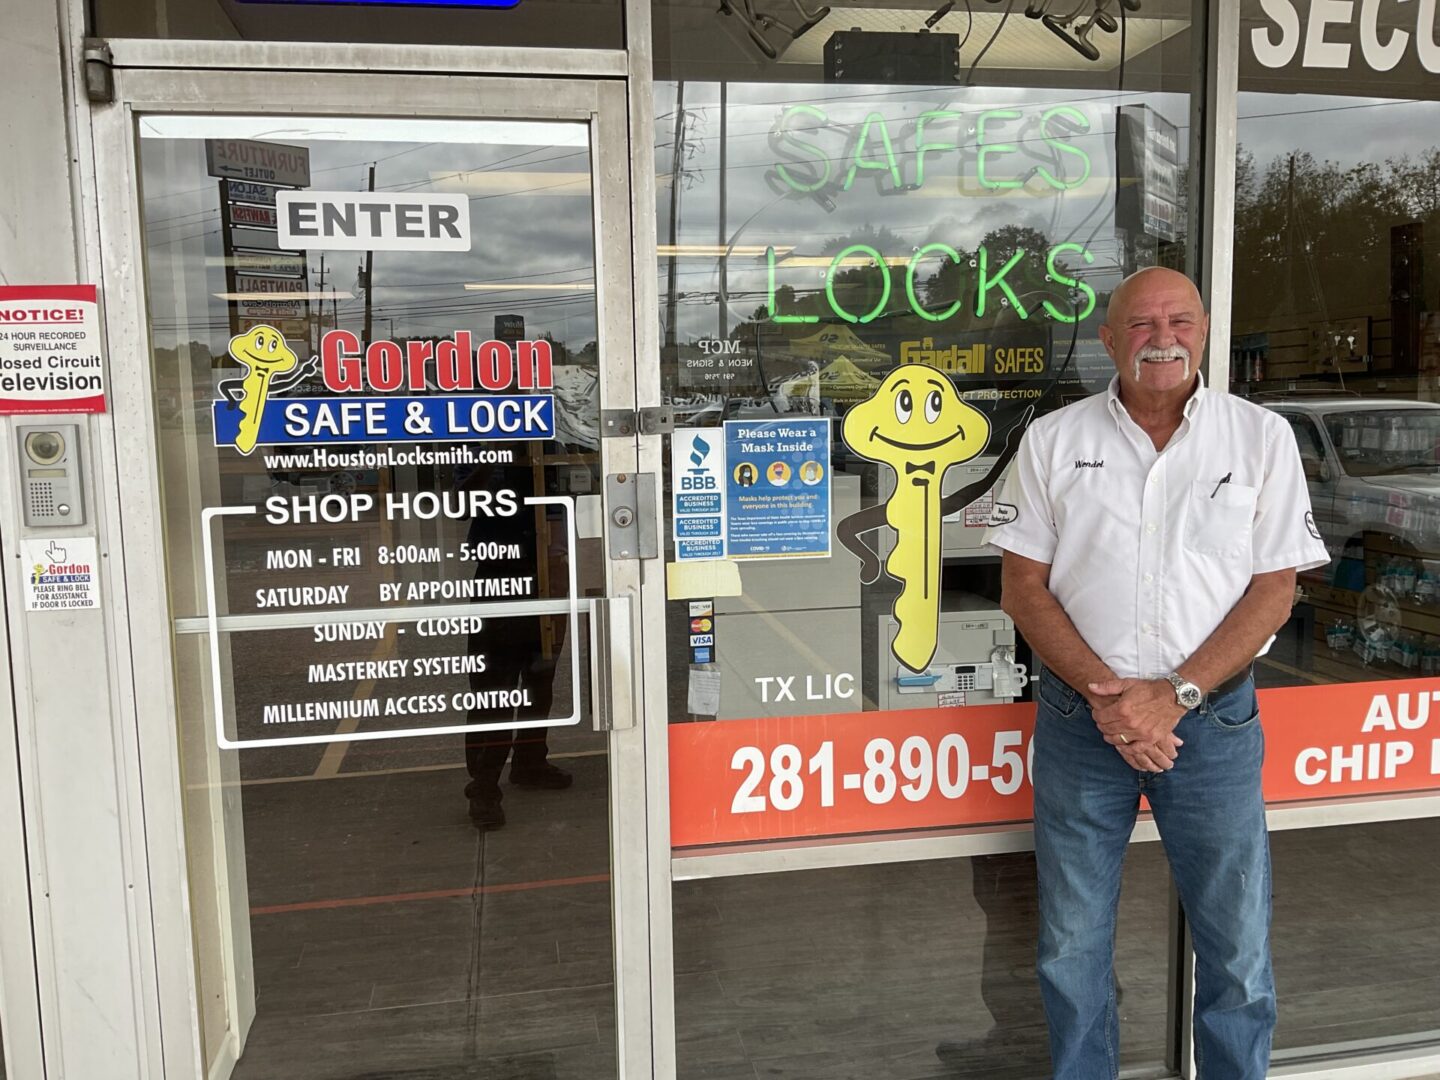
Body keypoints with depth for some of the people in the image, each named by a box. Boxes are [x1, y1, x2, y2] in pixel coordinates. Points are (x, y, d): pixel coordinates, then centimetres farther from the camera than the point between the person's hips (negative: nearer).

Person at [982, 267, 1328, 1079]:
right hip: (1080, 719, 1)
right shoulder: (1054, 440, 2)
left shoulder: (1263, 438, 1)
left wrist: (1175, 695, -14)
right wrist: (1101, 692, -13)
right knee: (1072, 950, 12)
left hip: (1213, 718, 0)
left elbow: (1274, 589, -3)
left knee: (1238, 945, 9)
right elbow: (1023, 586, -1)